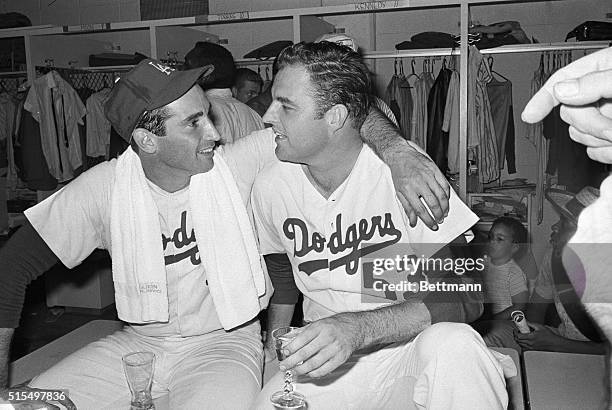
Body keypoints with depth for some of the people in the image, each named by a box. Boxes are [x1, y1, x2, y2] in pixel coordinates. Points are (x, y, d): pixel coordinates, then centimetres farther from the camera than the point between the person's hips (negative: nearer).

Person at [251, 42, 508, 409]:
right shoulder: (270, 187, -3)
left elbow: (466, 297, -21)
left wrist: (357, 327, -33)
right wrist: (276, 344, 7)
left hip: (410, 348, -3)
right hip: (324, 360, 3)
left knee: (453, 344, -34)